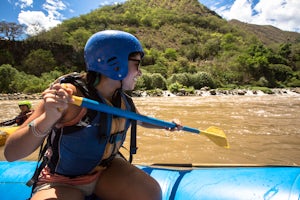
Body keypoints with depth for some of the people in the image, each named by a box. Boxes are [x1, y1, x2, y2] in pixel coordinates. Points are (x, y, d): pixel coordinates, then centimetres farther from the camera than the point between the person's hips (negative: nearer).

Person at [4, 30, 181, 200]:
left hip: (107, 170, 6)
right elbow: (11, 153, -26)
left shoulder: (124, 101, -5)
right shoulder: (67, 94, -24)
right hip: (62, 182, -5)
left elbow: (140, 120, 20)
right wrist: (47, 120, -43)